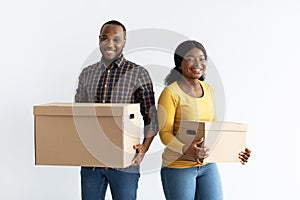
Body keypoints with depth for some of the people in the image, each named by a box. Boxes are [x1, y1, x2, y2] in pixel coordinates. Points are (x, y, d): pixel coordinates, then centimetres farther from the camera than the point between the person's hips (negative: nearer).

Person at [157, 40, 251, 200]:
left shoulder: (208, 89, 8)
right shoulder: (171, 93, -12)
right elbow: (165, 133, -14)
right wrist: (185, 149, -32)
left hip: (208, 166, 6)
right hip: (178, 167, -5)